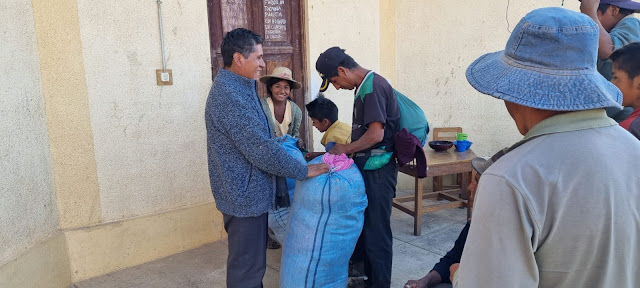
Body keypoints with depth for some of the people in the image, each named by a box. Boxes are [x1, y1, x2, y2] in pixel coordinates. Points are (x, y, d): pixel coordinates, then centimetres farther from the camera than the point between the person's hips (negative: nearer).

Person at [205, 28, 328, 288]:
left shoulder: (234, 88, 11)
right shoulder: (230, 95, -23)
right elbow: (261, 150, -26)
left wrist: (295, 156, 15)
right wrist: (304, 171, -16)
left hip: (246, 191, 10)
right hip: (245, 195, -10)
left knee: (250, 261, 23)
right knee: (246, 267, 4)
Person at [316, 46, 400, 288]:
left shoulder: (373, 87, -17)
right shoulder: (365, 87, 13)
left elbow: (376, 134, -23)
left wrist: (346, 148, -10)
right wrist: (348, 151, 11)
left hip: (377, 170, -10)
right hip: (367, 168, 10)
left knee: (376, 229, 1)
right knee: (365, 225, 18)